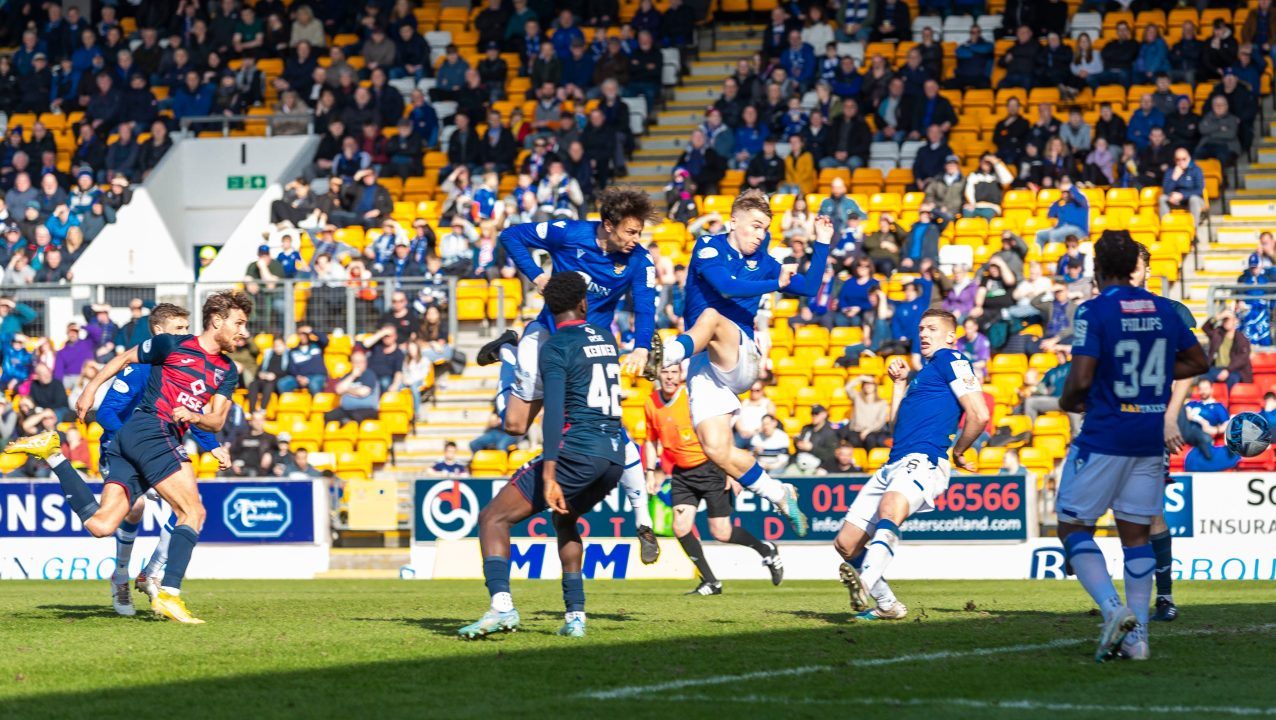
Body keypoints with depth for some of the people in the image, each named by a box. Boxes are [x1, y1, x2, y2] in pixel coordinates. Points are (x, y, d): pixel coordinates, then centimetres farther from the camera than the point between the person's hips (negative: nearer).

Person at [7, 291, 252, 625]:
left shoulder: (228, 371, 18)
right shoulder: (172, 345, 1)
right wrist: (91, 388, 10)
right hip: (150, 429, -7)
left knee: (101, 525, -3)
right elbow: (125, 358, 13)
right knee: (193, 512, -15)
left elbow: (217, 421, 13)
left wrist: (194, 417, -9)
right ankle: (169, 594, -20)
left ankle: (53, 454, 8)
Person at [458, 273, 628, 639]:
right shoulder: (606, 337, 16)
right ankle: (575, 615, 24)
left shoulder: (556, 347, -5)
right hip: (615, 455, 7)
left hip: (577, 452, -7)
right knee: (565, 520, 33)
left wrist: (549, 475, -24)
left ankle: (502, 605, -26)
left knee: (493, 517, -5)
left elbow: (555, 411, -17)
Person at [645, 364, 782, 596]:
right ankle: (710, 583, 3)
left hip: (710, 468, -5)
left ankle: (766, 550, 23)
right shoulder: (651, 404, -1)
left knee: (721, 533, -5)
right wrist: (651, 473, 7)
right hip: (681, 473, 5)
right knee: (680, 527, -10)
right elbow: (652, 440, 16)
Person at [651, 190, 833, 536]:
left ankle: (669, 354, -61)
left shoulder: (761, 261, 15)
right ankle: (780, 496, 0)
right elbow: (726, 286, -15)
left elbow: (809, 288, 24)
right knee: (717, 450, -17)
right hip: (704, 367, -1)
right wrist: (775, 284, -9)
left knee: (712, 317, -33)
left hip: (741, 359, 1)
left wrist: (822, 244, 16)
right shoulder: (709, 247, 3)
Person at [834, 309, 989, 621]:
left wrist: (958, 452, 2)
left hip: (923, 461, -10)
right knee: (846, 543, 5)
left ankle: (864, 585, -63)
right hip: (893, 465, 10)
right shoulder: (923, 373, 30)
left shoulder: (949, 360, 3)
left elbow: (980, 414, -8)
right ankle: (887, 606, 18)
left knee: (890, 507, -40)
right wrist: (900, 383, 24)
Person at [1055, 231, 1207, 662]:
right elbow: (1197, 361, 16)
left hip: (1104, 438, -6)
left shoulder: (1095, 311, -11)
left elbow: (1081, 378, -18)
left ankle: (1113, 608, -16)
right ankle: (1137, 634, 5)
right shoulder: (1162, 310, 7)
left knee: (1072, 527, 4)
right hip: (1151, 440, 6)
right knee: (1136, 533, 11)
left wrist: (1068, 400, 3)